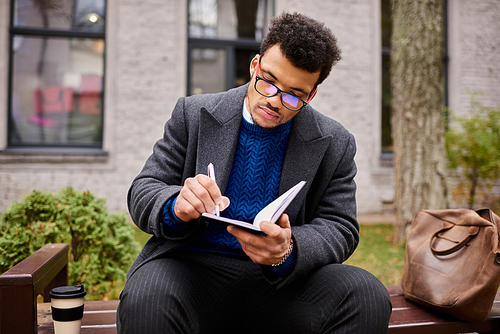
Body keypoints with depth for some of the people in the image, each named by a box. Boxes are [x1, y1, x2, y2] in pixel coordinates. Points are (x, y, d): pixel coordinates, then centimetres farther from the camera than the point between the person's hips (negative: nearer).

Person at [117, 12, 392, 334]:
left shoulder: (336, 144, 3)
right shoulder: (193, 114, 2)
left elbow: (340, 228, 0)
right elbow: (142, 192, 2)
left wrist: (288, 252, -22)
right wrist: (176, 206, -23)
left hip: (281, 279, 2)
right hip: (194, 268, -1)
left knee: (367, 295, -24)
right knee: (145, 300, -33)